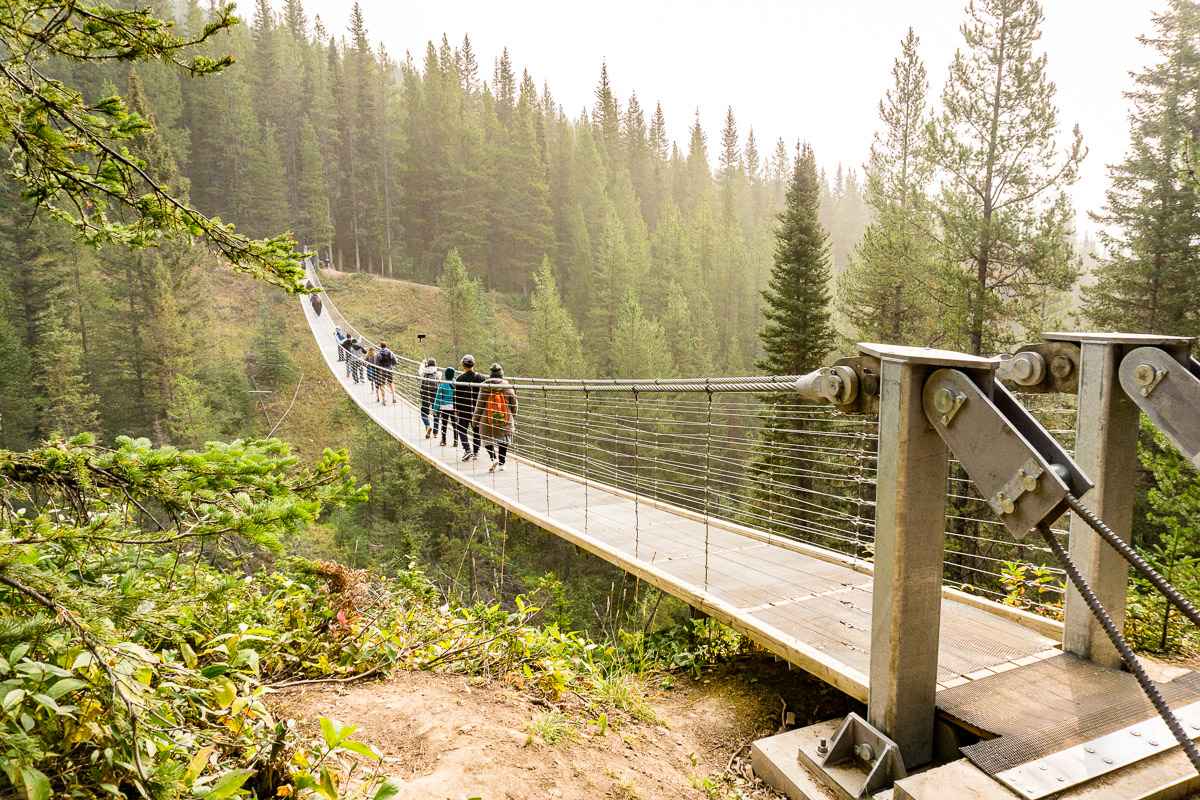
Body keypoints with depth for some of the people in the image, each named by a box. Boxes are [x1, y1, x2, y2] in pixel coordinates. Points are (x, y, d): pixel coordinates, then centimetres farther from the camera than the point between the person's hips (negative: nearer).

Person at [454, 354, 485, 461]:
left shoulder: (461, 378, -9)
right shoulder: (481, 378, 0)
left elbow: (457, 395, -6)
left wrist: (456, 409, 2)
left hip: (464, 409, -3)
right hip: (478, 409, 3)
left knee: (462, 429, 7)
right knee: (476, 430, 13)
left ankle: (468, 450, -11)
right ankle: (476, 452, 18)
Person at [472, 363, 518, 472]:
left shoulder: (485, 386, -6)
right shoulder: (508, 386, -1)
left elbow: (479, 405, -3)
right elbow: (514, 404, 5)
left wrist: (475, 420, 6)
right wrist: (514, 421, 16)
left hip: (488, 419, -2)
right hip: (505, 420, 2)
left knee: (488, 439, 10)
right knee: (503, 441, 13)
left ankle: (494, 457, -13)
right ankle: (501, 464, 13)